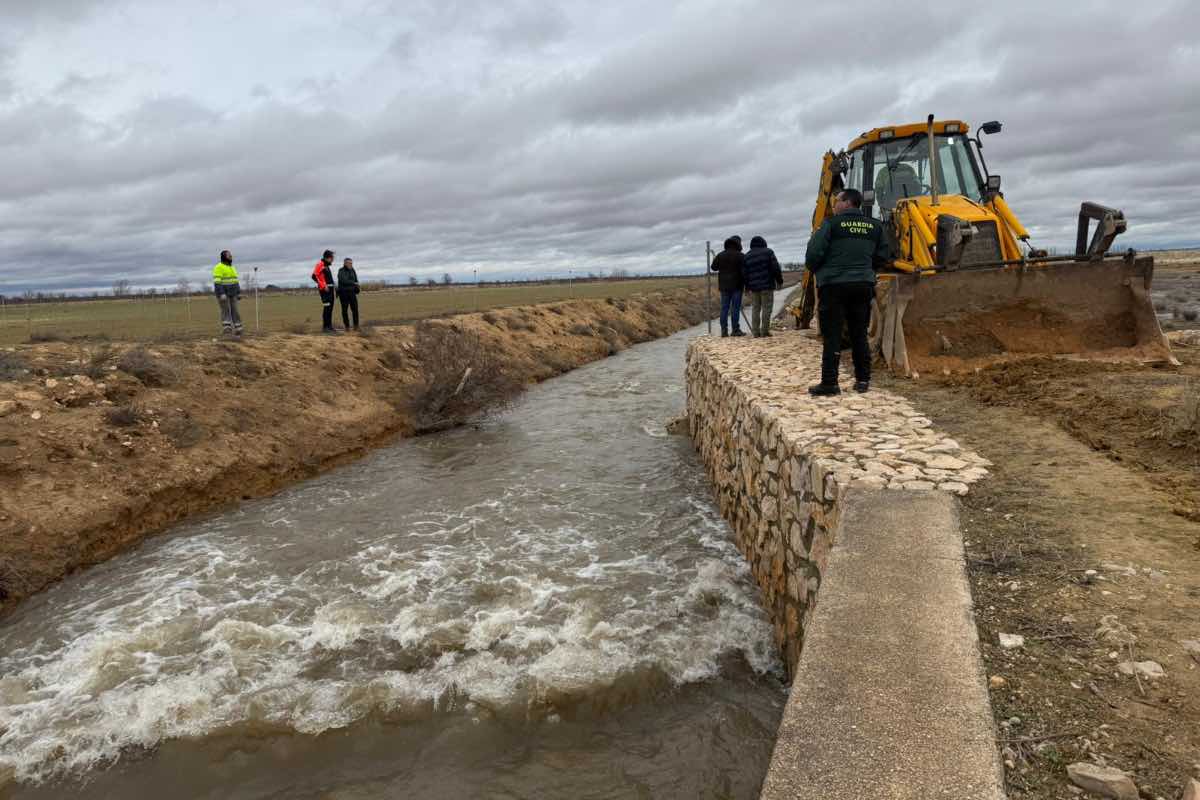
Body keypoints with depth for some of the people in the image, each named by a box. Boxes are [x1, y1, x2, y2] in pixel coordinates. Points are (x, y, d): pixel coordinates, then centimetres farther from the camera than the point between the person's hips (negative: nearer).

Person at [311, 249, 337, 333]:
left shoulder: (326, 266, 21)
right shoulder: (320, 264, -9)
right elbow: (314, 276, -18)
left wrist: (333, 286, 15)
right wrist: (323, 286, -19)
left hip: (329, 289, 10)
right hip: (324, 289, -10)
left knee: (330, 308, 10)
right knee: (327, 308, -11)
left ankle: (329, 326, 15)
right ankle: (325, 327, -9)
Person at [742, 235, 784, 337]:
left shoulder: (747, 256, 9)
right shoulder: (768, 252, -1)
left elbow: (744, 273, 8)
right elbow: (776, 268, -6)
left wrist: (747, 287, 14)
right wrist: (779, 281, 2)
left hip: (753, 286, 4)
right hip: (767, 285, -4)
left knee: (755, 309, 8)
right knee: (766, 308, -1)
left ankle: (755, 331, 4)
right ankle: (764, 331, -5)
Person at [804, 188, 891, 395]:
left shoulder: (831, 224, -7)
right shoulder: (875, 226, 9)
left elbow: (813, 253, -11)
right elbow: (883, 256, 12)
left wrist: (815, 270, 9)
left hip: (833, 285, -5)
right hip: (864, 285, 5)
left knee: (832, 336, -2)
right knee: (859, 335, 12)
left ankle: (829, 383, -4)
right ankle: (863, 380, 16)